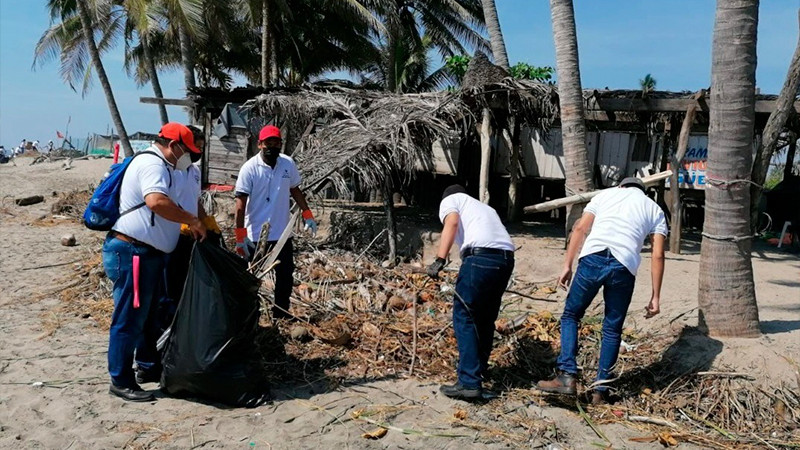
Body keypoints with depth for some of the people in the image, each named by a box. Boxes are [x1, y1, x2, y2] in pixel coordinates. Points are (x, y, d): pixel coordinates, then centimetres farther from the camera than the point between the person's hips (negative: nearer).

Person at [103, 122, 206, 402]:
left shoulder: (159, 166, 18)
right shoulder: (153, 164, -16)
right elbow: (156, 201, -35)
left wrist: (187, 225, 17)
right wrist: (192, 220, -26)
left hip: (148, 253, 11)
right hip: (132, 253, -11)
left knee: (151, 312, 21)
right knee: (130, 317, -3)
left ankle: (149, 363, 36)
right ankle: (121, 381, 6)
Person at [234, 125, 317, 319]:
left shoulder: (288, 164, -2)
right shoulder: (249, 168, -15)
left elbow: (295, 190, 14)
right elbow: (240, 203, -16)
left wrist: (307, 215, 9)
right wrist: (240, 236, -20)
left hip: (282, 233, 5)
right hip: (255, 235, -5)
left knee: (286, 274, 15)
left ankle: (281, 312, 32)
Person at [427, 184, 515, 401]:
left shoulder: (450, 199, 18)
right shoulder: (484, 207, 37)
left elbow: (452, 222, -4)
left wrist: (440, 259, -12)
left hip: (481, 256, -7)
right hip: (506, 258, 7)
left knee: (464, 317, -1)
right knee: (486, 317, 22)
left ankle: (470, 382, -6)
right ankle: (479, 369, 36)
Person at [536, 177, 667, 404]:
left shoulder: (606, 194, 25)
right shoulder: (655, 210, 25)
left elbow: (580, 228, 11)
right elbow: (658, 255, 13)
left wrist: (567, 265, 11)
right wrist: (655, 296, 14)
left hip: (593, 258, -1)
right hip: (624, 267, 1)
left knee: (570, 315, 15)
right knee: (612, 329, 15)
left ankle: (567, 376, 3)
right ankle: (601, 390, 18)